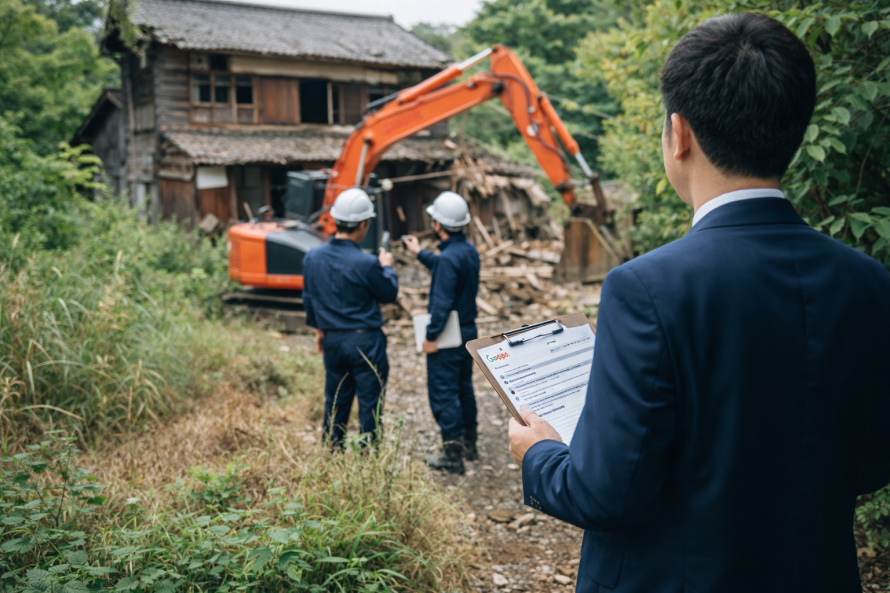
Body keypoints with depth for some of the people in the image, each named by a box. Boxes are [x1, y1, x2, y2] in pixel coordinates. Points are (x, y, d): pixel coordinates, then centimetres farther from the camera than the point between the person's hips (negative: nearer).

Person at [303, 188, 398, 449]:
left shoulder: (312, 257, -3)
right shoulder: (366, 263, -21)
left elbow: (308, 298, 9)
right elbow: (389, 294, -5)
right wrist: (387, 267, 12)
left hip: (332, 339, 6)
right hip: (366, 340, -5)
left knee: (335, 401, 17)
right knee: (370, 403, 7)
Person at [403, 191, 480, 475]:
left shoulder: (448, 257, -24)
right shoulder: (469, 250, 4)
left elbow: (442, 303, -24)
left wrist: (431, 336, -16)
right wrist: (419, 253, 34)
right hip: (468, 331, 9)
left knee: (444, 393, 1)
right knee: (464, 387, 20)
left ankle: (452, 456, 8)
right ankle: (469, 444, 33)